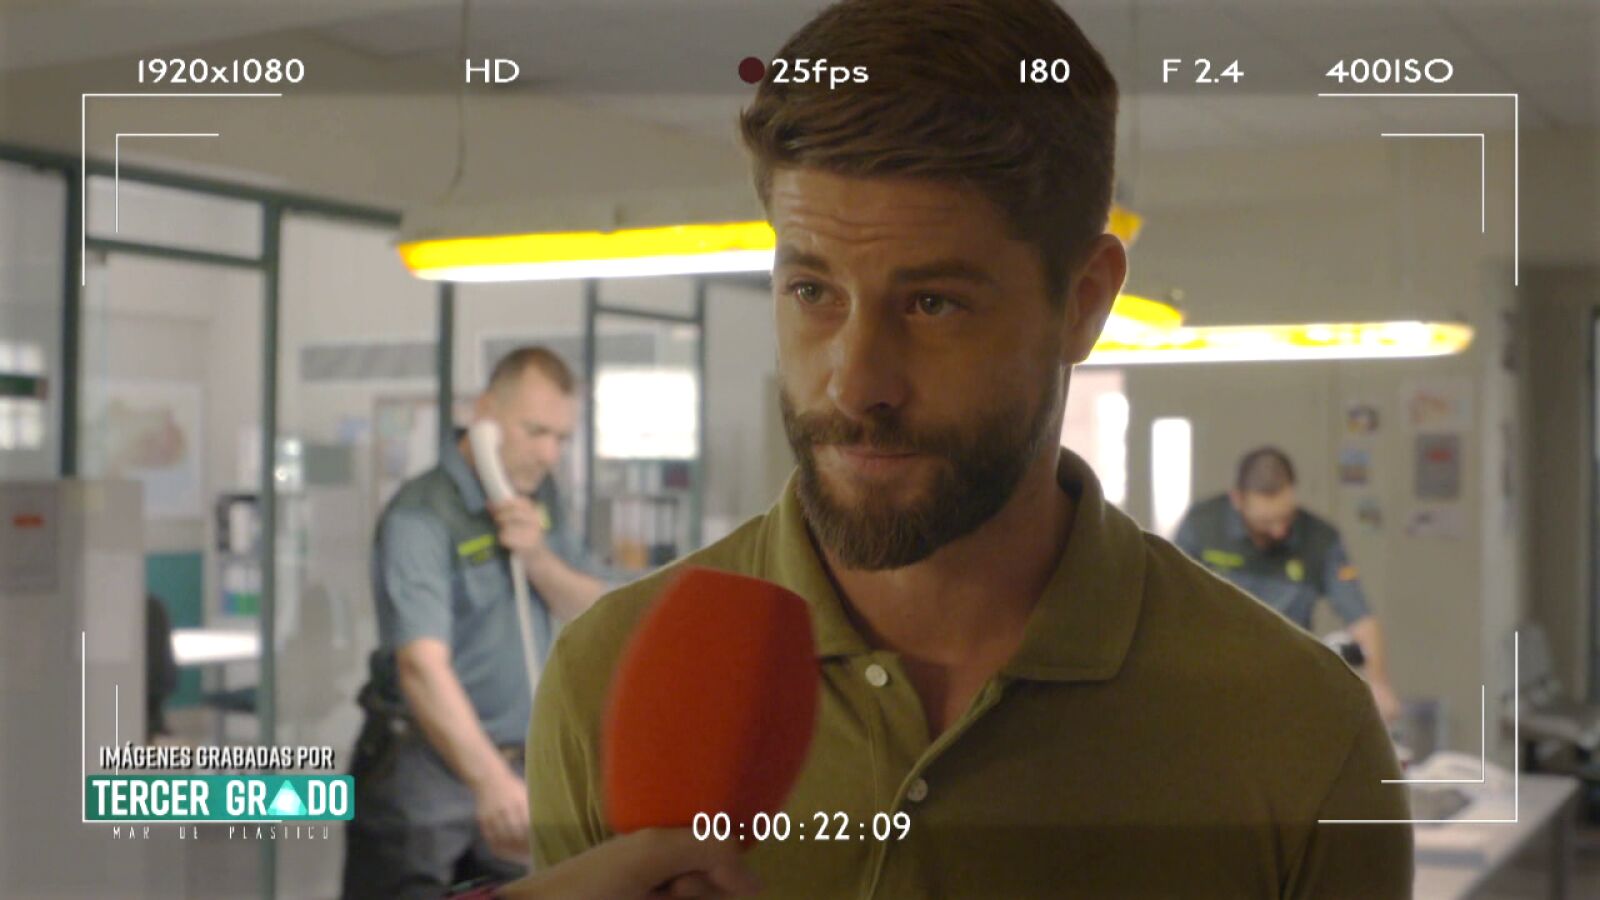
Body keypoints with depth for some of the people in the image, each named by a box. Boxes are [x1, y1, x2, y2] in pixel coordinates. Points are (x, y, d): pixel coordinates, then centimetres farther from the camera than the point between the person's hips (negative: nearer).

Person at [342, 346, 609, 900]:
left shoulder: (538, 498, 8)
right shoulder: (421, 516, -17)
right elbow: (423, 665, -29)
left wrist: (540, 558, -13)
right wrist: (491, 781, -41)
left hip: (516, 769, 6)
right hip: (423, 767, -6)